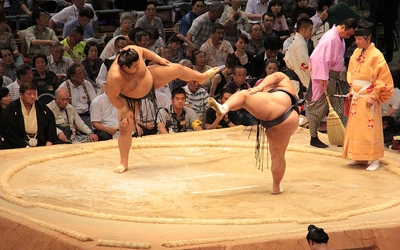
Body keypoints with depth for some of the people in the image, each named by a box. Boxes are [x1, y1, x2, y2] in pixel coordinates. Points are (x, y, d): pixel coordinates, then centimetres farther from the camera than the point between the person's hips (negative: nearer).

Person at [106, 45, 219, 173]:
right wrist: (124, 111, -19)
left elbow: (143, 51, -9)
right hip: (130, 99, -5)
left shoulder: (133, 51, -34)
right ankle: (123, 163, 6)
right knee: (125, 128, -9)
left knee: (178, 69, 13)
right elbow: (112, 97, -30)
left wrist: (158, 59, 4)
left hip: (150, 79, 5)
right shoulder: (115, 77, -46)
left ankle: (203, 77, 48)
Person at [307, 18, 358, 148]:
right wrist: (323, 79, -28)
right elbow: (321, 59, -26)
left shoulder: (340, 39, 10)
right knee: (318, 107, -2)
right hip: (323, 75, -10)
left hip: (333, 76, 10)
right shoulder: (330, 38, -20)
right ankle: (314, 138, 6)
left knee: (337, 108, 10)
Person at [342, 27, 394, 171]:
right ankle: (361, 158, 16)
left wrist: (373, 96, -16)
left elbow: (382, 78, -13)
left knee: (370, 128, -4)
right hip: (356, 97, 7)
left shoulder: (376, 55, -13)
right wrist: (352, 90, 8)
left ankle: (375, 159, 3)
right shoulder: (356, 53, 8)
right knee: (355, 127, 8)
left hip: (368, 99, -7)